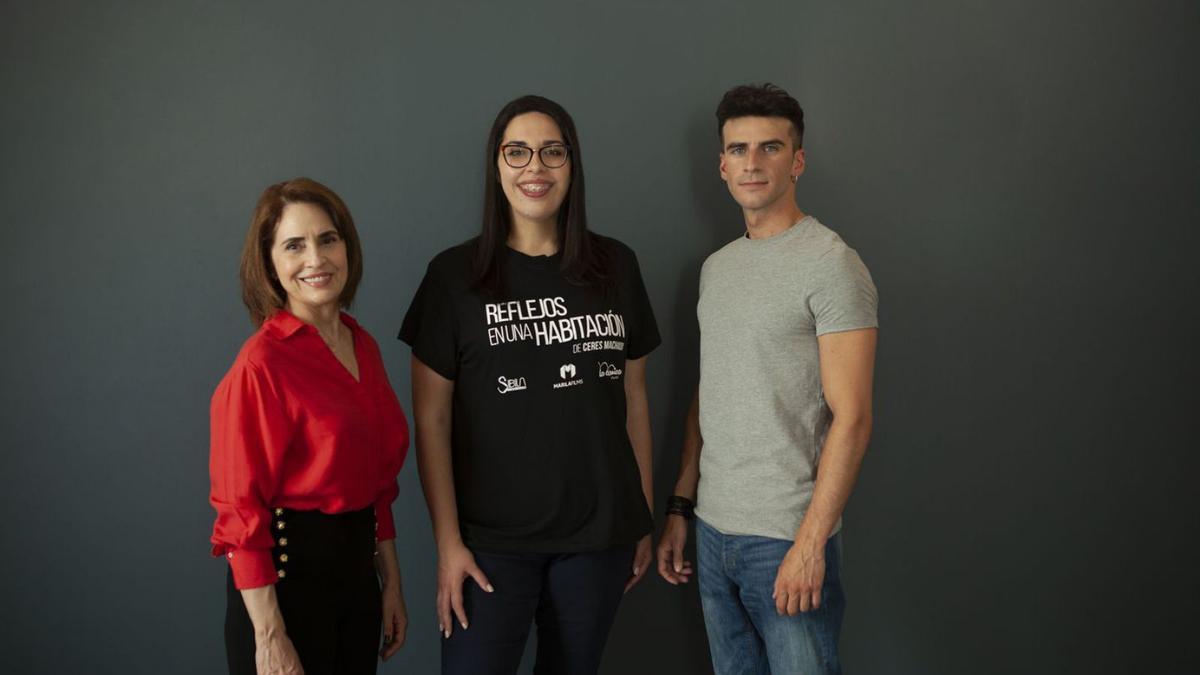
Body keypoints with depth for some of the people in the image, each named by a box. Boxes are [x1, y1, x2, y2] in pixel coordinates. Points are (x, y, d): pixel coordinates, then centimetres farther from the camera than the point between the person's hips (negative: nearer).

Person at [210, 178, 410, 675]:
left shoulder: (364, 347, 5)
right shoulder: (261, 365, -17)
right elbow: (241, 511, -16)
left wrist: (391, 584, 13)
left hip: (357, 566, 7)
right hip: (287, 574, -7)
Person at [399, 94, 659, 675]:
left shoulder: (615, 266, 4)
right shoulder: (455, 274, -3)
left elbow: (633, 398, 9)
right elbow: (432, 419, -4)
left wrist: (643, 518, 9)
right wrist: (448, 542, -7)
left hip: (599, 533, 3)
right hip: (493, 538, -2)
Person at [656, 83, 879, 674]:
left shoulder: (831, 264, -11)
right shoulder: (717, 267, 11)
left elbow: (851, 419, -15)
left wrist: (810, 543, -19)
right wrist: (679, 507, 13)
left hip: (787, 537, -7)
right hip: (713, 531, 7)